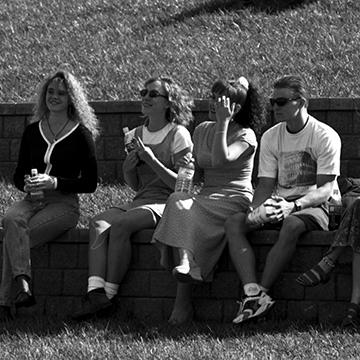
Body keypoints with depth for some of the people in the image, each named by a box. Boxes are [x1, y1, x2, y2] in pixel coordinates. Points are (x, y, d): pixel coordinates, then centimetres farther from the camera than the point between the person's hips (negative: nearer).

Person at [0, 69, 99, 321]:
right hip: (32, 200, 4)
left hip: (64, 204, -4)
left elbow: (90, 183, -1)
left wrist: (54, 182, -14)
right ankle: (24, 286, -44)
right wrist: (26, 184, -4)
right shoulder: (32, 131, 16)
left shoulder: (81, 135, 2)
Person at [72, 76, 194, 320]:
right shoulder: (137, 134, 18)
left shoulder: (179, 135, -2)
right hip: (140, 200, 6)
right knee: (99, 223, -23)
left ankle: (109, 295, -27)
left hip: (167, 204, -6)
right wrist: (128, 167, -1)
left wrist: (152, 161, -16)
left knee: (120, 225, -32)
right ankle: (95, 293, -37)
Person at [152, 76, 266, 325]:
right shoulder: (202, 130, 19)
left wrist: (223, 123, -16)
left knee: (180, 207, -31)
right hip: (206, 196, 6)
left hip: (235, 199, -6)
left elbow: (220, 159, -20)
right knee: (178, 200, -29)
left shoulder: (245, 135, -1)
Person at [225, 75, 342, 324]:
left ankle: (263, 290, -38)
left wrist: (294, 205, -31)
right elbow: (266, 184, 8)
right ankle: (253, 292, -37)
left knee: (292, 225, -40)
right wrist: (256, 209, -15)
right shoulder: (271, 137, 11)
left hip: (314, 207, -6)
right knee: (234, 224, -20)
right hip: (281, 203, 6)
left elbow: (325, 188, -14)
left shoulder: (325, 137, -7)